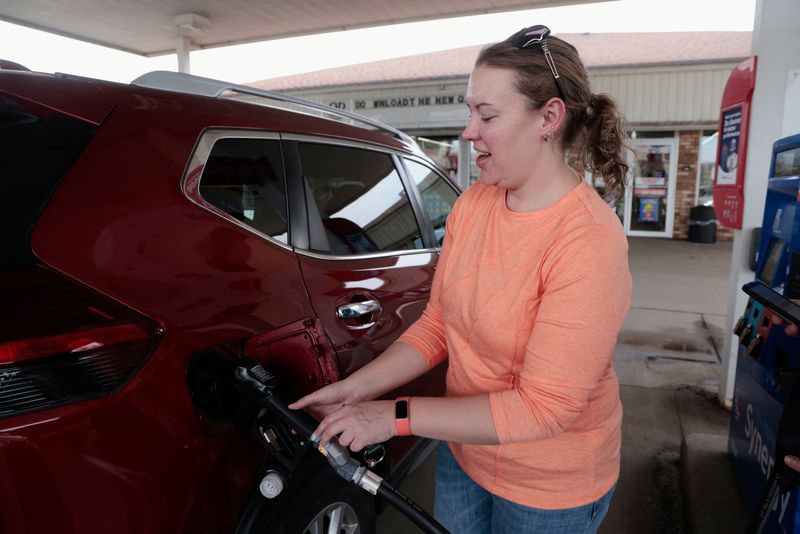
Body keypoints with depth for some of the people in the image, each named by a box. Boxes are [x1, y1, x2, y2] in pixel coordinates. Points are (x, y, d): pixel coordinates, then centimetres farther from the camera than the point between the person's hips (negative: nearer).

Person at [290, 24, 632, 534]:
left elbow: (543, 407, -27)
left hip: (550, 487, -5)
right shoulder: (472, 204, -8)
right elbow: (436, 325, -2)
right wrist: (354, 388, -12)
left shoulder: (589, 243, -28)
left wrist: (396, 416, -26)